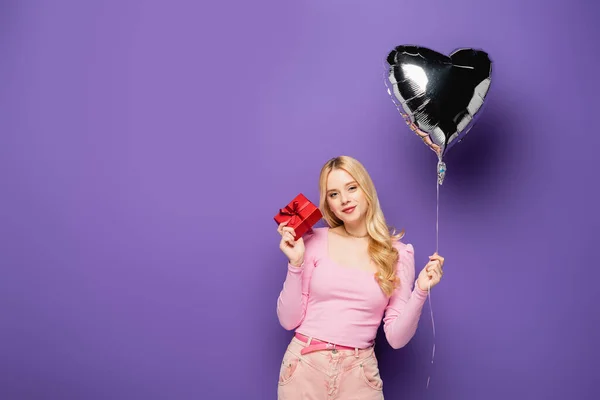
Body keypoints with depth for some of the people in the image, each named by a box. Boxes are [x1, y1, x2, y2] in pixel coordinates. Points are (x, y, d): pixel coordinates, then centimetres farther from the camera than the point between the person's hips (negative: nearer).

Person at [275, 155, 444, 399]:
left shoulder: (398, 253, -2)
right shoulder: (314, 241, -3)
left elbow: (396, 338, -3)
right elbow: (289, 320, -2)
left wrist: (420, 291, -16)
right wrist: (295, 263, -12)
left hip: (359, 373, 0)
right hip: (304, 366, 0)